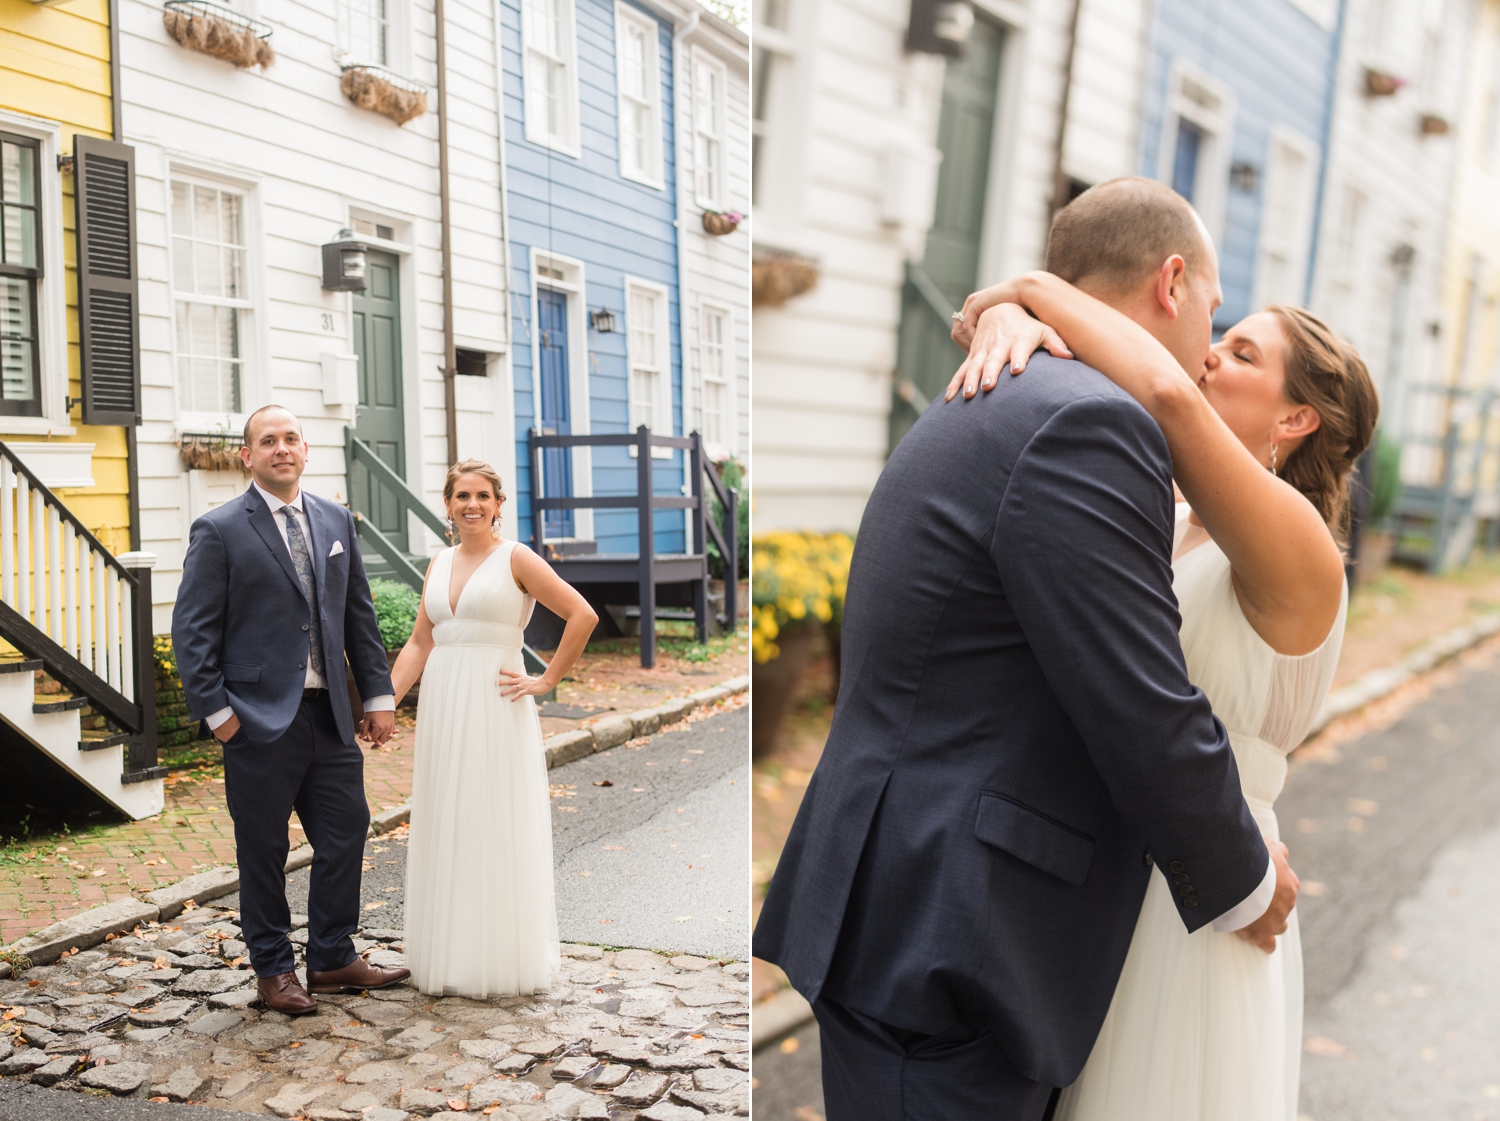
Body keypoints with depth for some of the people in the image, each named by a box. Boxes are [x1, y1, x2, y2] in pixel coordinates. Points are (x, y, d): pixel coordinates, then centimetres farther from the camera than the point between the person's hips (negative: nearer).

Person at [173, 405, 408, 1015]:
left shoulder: (336, 521, 10)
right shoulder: (219, 530, -5)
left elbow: (360, 616, 13)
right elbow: (192, 630, -6)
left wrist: (378, 694, 9)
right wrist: (215, 710, -11)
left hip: (330, 715, 5)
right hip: (260, 719, -5)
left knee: (346, 832, 9)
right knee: (263, 850, 6)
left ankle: (334, 958, 25)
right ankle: (274, 969, 23)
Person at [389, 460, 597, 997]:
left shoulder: (515, 558, -4)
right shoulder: (439, 563, 12)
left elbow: (583, 615, -10)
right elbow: (419, 642, 13)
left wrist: (547, 681, -9)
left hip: (495, 706, -6)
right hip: (442, 706, 6)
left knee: (496, 828, 1)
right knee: (444, 831, 10)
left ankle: (503, 960, 13)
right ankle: (450, 958, 22)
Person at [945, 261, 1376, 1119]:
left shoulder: (1300, 552, -16)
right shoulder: (1158, 528, 6)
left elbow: (1167, 395, -34)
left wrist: (1031, 288, -20)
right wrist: (1007, 320, -19)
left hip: (1192, 911, -7)